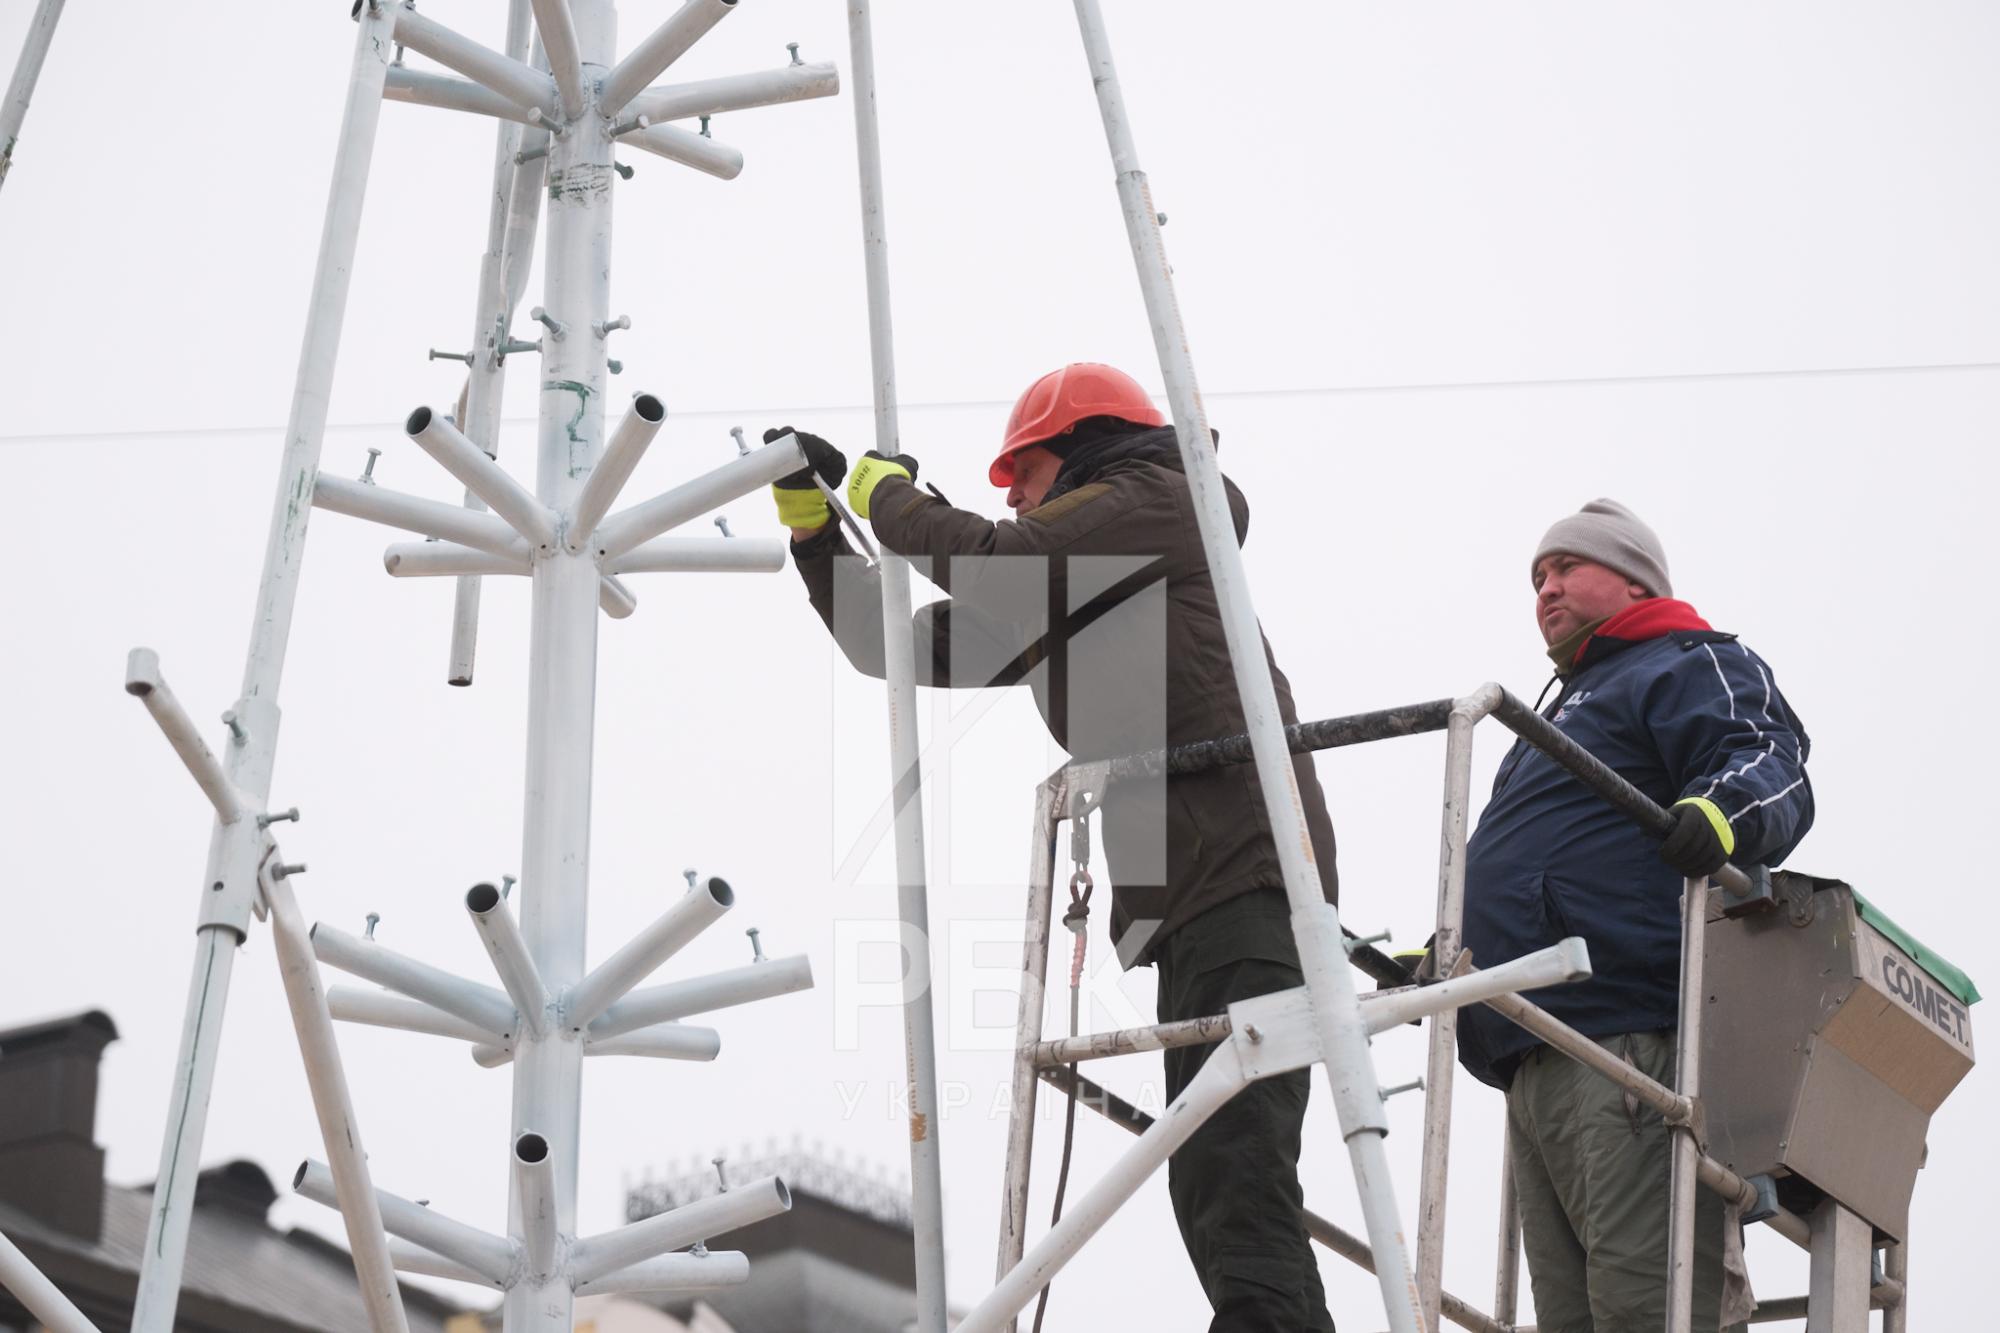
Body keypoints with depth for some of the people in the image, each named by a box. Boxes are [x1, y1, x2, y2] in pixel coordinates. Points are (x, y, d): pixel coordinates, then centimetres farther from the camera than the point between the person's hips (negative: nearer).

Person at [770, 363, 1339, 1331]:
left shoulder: (1161, 498, 4)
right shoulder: (1046, 603, 28)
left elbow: (988, 564, -8)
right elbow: (899, 646, 31)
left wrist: (886, 493, 10)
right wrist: (812, 516, 24)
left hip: (1243, 874, -10)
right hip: (1187, 900, 10)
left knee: (1234, 1182, -22)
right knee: (1214, 1189, 6)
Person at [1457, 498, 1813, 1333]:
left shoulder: (1689, 666, 8)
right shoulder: (1569, 711, 37)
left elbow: (1773, 761, -12)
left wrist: (1727, 807, -34)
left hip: (1631, 1043, -10)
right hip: (1539, 1066, 10)